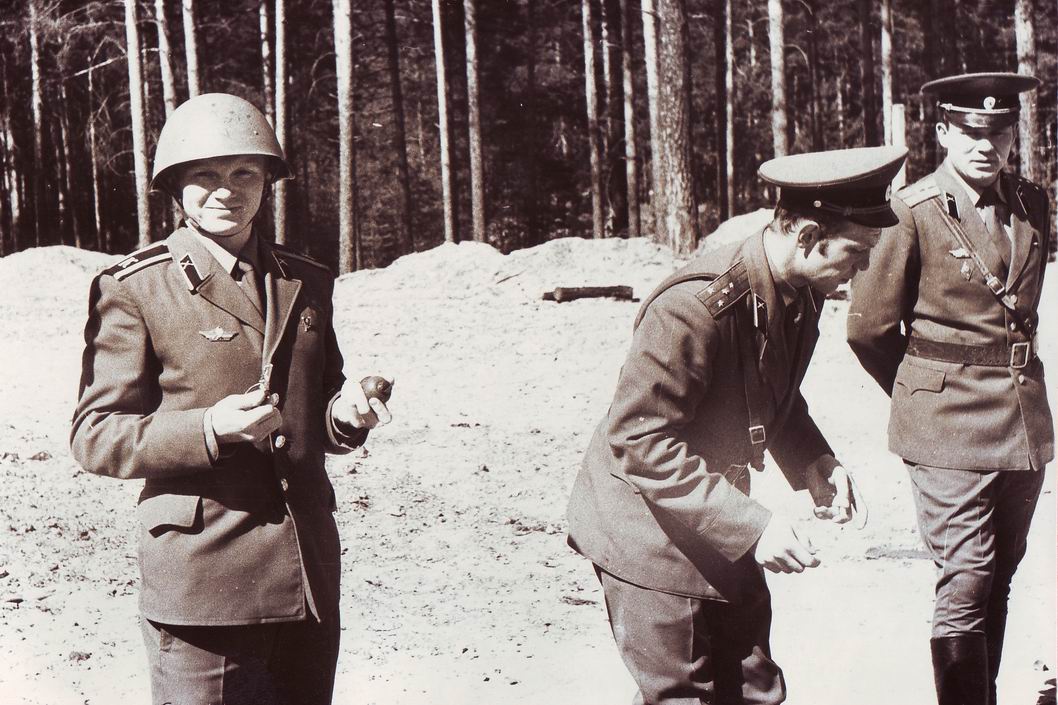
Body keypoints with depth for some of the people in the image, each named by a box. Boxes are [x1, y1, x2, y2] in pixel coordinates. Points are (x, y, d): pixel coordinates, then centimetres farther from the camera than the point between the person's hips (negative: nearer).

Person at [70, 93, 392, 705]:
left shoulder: (305, 283, 13)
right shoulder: (136, 290, -3)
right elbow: (95, 436, -6)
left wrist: (346, 414, -2)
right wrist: (209, 431, -21)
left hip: (309, 572, 5)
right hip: (203, 578, -5)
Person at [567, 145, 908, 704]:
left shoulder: (802, 293, 0)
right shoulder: (697, 305, -28)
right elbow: (637, 439, -27)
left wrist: (815, 465, -2)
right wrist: (750, 524, -29)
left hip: (720, 529, 8)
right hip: (650, 530, -8)